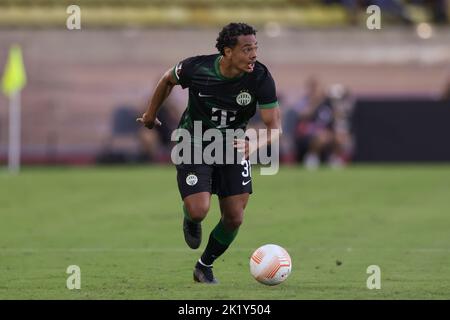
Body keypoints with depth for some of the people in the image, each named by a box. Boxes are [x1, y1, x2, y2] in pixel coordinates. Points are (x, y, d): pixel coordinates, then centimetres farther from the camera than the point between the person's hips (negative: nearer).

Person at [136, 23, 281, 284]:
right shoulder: (196, 67, -23)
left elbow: (274, 127, -20)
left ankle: (205, 267, 27)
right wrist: (151, 115, 14)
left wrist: (254, 145, -42)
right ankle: (191, 221, 21)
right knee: (199, 210, -20)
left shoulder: (261, 78, -22)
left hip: (233, 147, 2)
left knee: (234, 218, 0)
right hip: (194, 146, -2)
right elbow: (168, 80, 1)